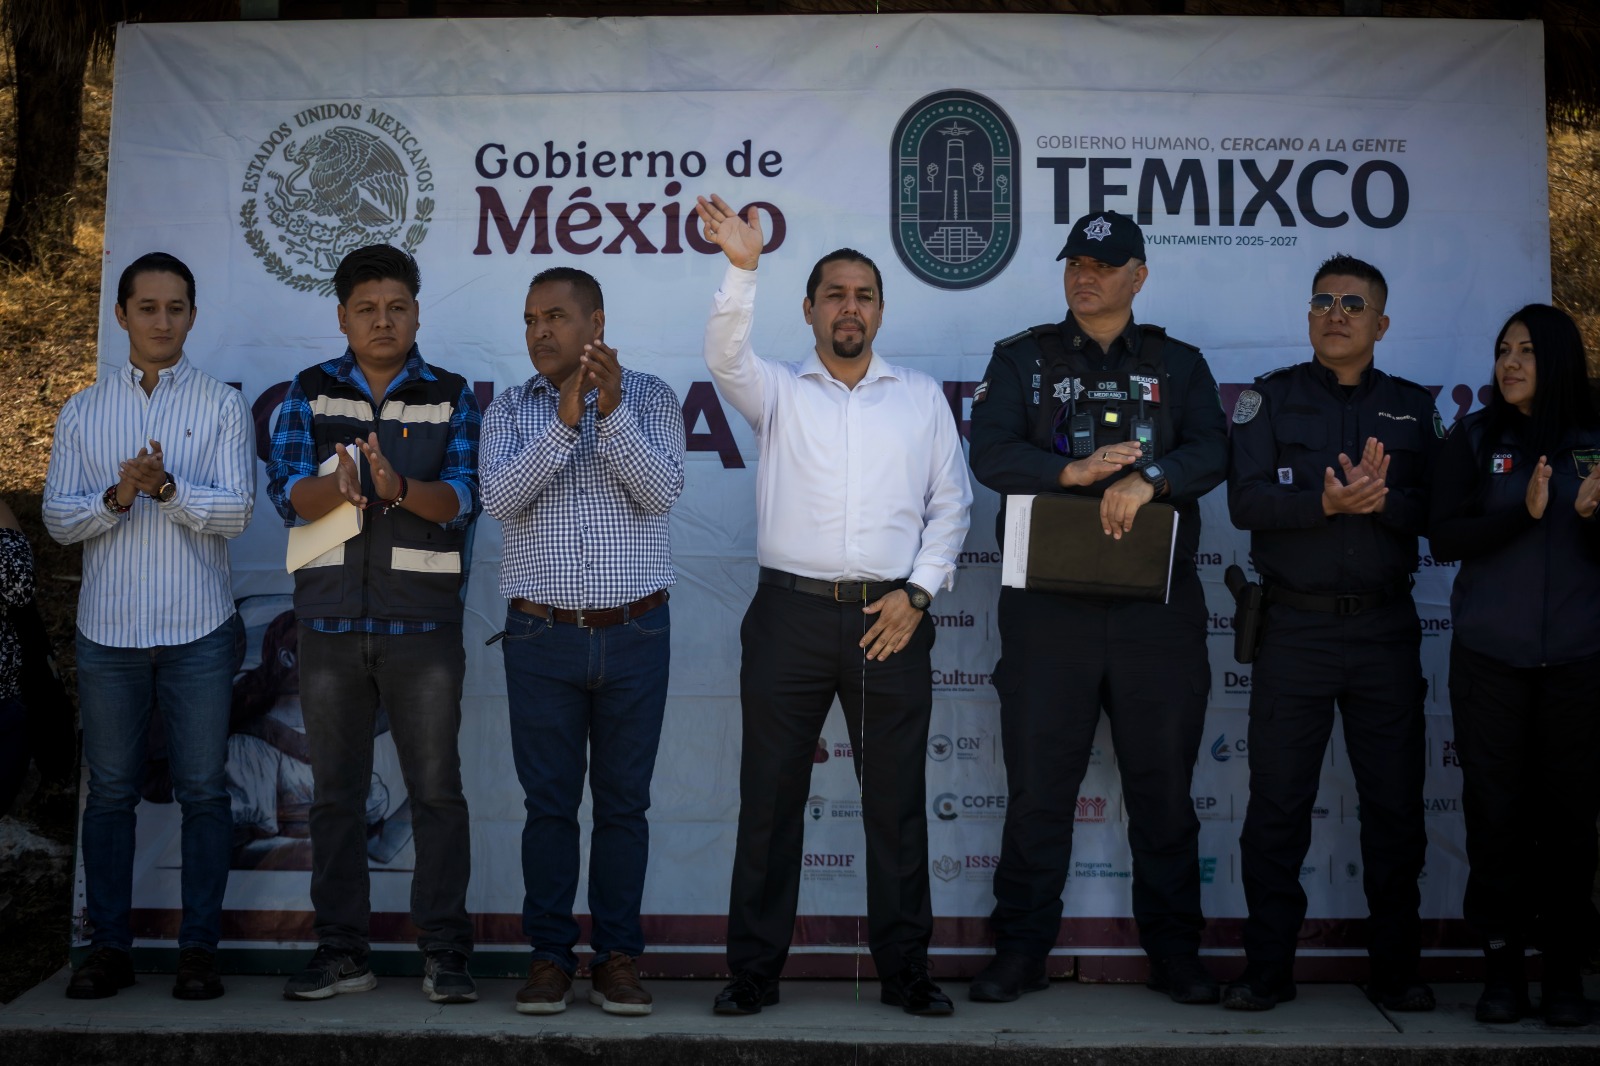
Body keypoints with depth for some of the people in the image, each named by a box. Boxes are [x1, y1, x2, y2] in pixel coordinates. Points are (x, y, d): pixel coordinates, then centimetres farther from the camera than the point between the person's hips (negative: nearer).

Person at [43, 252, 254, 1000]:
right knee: (110, 792, 6)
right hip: (109, 629, 2)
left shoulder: (222, 406, 4)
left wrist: (167, 488, -21)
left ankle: (199, 947, 10)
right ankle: (109, 947, 15)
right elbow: (57, 517, 4)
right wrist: (117, 497, -15)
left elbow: (236, 512, -5)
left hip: (198, 629, -1)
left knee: (202, 791, 2)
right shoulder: (83, 412, 9)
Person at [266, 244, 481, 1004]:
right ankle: (340, 951, 17)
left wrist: (399, 488, -26)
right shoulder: (310, 393, 9)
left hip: (422, 621, -2)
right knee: (335, 792, 7)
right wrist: (338, 489, -26)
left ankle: (444, 954, 6)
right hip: (331, 620, 2)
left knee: (437, 789, -1)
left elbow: (463, 499, -6)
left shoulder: (450, 396, 5)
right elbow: (286, 490, -3)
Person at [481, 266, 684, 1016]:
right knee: (549, 803, 4)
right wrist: (565, 422, -20)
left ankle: (618, 956, 13)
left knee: (624, 802, 5)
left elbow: (661, 491, -10)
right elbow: (501, 497, -10)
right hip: (543, 637, 1)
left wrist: (612, 410, -22)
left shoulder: (649, 397, 3)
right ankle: (549, 955, 13)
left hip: (635, 635, -1)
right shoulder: (510, 410, 7)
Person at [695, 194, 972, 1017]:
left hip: (891, 619, 1)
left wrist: (918, 593, -1)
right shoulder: (779, 393, 9)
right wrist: (742, 269, -27)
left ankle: (904, 970, 16)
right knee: (769, 800, 2)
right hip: (792, 616, -1)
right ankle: (754, 971, 12)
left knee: (897, 802, 5)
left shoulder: (922, 398, 13)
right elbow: (725, 355, -12)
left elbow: (950, 503, 11)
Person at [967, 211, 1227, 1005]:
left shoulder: (1178, 364, 13)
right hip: (1048, 603, 0)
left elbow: (1210, 452, -2)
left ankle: (1174, 953, 16)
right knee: (1038, 783, 3)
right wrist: (1073, 472, -18)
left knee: (1163, 784, 6)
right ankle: (1020, 952, 12)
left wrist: (1149, 478, -21)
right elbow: (990, 453, -3)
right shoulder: (1023, 358, 10)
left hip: (1157, 605, 1)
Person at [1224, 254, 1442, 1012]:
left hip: (1385, 629, 2)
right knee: (1277, 804, 2)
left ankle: (1396, 970, 17)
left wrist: (1382, 499, -19)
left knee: (1395, 805, 6)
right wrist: (1329, 502, -21)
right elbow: (1245, 500, -8)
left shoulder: (1414, 408, 11)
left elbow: (1438, 507, -1)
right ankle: (1266, 970, 11)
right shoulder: (1270, 398, 6)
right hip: (1296, 628, -1)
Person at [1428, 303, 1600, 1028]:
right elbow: (1444, 537, -4)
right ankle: (1502, 964, 8)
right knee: (1495, 811, -1)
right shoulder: (1475, 438, 7)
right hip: (1491, 656, 0)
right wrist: (1523, 512, -16)